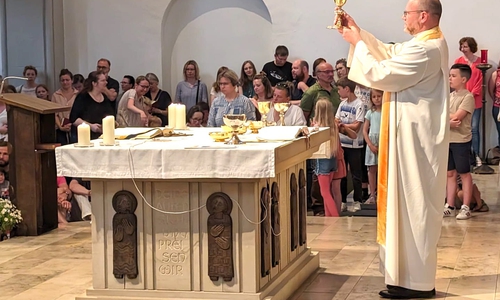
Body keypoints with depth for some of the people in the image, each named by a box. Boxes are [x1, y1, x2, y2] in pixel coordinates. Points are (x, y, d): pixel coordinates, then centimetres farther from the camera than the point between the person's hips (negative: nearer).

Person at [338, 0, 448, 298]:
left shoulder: (425, 50, -22)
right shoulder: (429, 43, 12)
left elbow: (380, 74, -22)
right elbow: (388, 53, 20)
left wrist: (357, 43, -10)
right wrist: (358, 32, 11)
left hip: (415, 139, -11)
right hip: (415, 136, 11)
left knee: (413, 204, -4)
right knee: (413, 203, 15)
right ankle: (417, 275, 24)